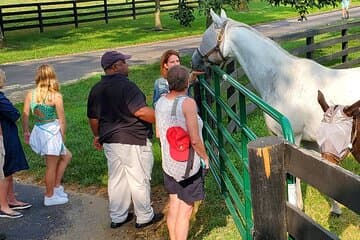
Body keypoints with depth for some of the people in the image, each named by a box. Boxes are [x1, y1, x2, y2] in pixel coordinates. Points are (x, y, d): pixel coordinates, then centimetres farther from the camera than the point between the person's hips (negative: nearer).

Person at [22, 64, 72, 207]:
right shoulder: (56, 96, -15)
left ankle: (56, 187, 29)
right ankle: (49, 197, 22)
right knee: (52, 166, 9)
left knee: (66, 156, 24)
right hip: (52, 132, -6)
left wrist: (26, 132, 14)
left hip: (38, 131, 7)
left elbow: (25, 115, 1)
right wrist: (63, 135, 3)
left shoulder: (30, 94, -2)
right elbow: (62, 120, -10)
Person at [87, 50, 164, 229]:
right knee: (139, 180, 7)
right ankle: (144, 217, 20)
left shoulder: (96, 89, 6)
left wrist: (98, 136, 27)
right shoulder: (126, 85, -19)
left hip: (110, 141, 8)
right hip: (134, 141, -7)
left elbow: (93, 117, 13)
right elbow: (141, 112, -27)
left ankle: (117, 217, 28)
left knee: (116, 179, 17)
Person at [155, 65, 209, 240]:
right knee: (185, 210, 5)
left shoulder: (160, 102, -2)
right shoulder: (187, 103, -22)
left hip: (168, 164, 7)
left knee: (174, 204, 21)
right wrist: (205, 157, -6)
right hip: (189, 165, -7)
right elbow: (195, 140, -21)